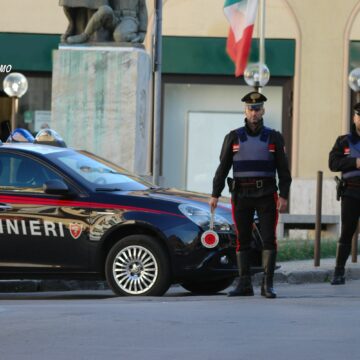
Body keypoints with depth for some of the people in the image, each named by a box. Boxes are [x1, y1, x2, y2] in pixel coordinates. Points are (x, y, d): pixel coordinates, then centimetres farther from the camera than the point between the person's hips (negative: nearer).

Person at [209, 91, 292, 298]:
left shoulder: (274, 138, 6)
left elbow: (283, 170, 3)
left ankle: (268, 285, -2)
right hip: (242, 195, 1)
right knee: (242, 240, 2)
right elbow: (223, 168, 7)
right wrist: (215, 194, 0)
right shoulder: (234, 138, 7)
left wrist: (284, 196, -7)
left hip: (266, 195, -1)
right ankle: (245, 285, 6)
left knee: (269, 239, -5)